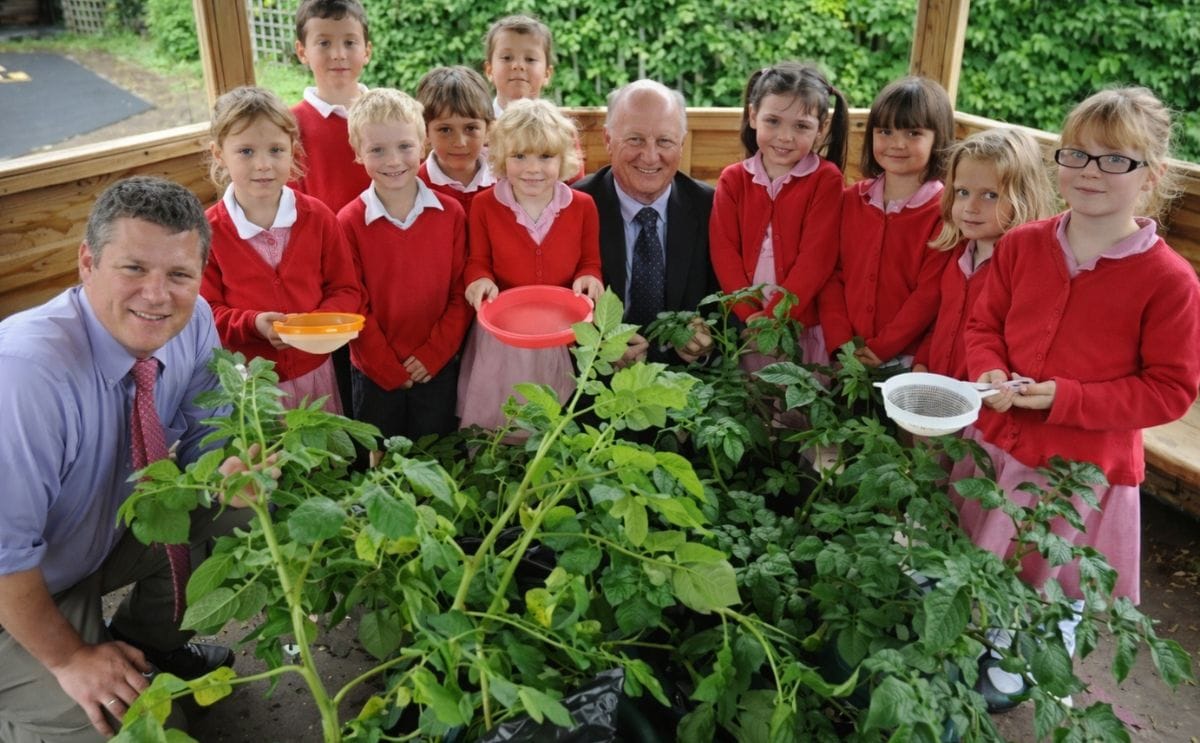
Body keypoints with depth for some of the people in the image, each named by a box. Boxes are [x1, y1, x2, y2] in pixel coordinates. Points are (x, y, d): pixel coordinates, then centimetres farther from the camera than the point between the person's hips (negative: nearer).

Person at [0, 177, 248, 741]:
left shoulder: (192, 320, -17)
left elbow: (206, 436, -2)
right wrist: (68, 657, -18)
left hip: (112, 523, 7)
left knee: (238, 503, -8)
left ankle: (149, 646, 15)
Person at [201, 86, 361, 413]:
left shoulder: (317, 217, -4)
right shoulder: (208, 230, -9)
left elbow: (346, 290, 2)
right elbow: (205, 312, -5)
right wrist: (253, 324, -23)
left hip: (314, 373, 2)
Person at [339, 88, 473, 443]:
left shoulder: (450, 213, -4)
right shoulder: (348, 223, -9)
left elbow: (461, 295, -3)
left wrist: (432, 355, -10)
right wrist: (390, 369, -9)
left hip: (438, 370, 1)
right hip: (375, 374, -1)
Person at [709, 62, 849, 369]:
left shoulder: (826, 179, -4)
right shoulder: (732, 179, 4)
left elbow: (815, 258, -11)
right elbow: (724, 252, -4)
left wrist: (772, 317, -17)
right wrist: (751, 315, -14)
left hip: (804, 329, -2)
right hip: (744, 328, 2)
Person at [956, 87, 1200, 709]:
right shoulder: (1021, 245, -4)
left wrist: (1064, 398, -21)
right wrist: (990, 373, -14)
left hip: (1080, 469, -3)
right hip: (994, 442, 4)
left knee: (1049, 592, 18)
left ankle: (1020, 680, 45)